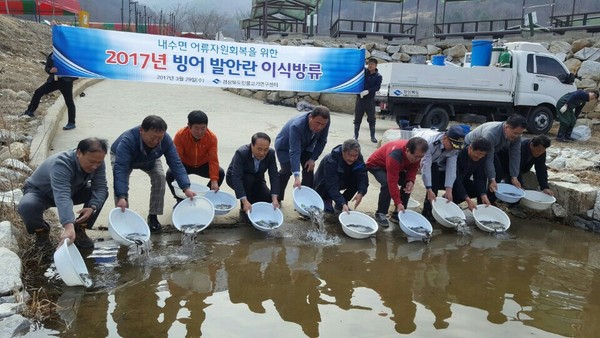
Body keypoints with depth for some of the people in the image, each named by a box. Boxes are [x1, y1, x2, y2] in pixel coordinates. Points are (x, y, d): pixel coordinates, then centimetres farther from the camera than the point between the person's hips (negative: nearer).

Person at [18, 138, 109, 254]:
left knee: (103, 193, -16)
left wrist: (92, 207, -40)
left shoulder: (97, 163, -23)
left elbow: (101, 187, -21)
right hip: (40, 192, -5)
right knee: (27, 206, -37)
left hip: (72, 191, 5)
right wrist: (69, 227, -66)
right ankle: (41, 231, -3)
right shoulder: (61, 164, -41)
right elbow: (62, 197, -53)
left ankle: (80, 230, 1)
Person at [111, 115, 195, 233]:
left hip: (149, 160, 3)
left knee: (160, 177, -22)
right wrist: (122, 197, -64)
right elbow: (120, 169, -53)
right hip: (121, 157, -2)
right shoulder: (127, 141, -46)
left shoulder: (166, 140, -35)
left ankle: (153, 217, -6)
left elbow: (176, 164, -34)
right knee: (120, 180, -28)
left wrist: (186, 188, -46)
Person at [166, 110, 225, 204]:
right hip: (185, 164, -1)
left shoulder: (212, 137, -24)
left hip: (203, 165, 1)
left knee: (220, 173, -25)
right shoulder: (180, 135, -26)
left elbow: (213, 160, -25)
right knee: (170, 173, -29)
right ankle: (180, 200, -4)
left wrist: (214, 181, -37)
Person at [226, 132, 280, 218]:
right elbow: (237, 178, -40)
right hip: (235, 178, -3)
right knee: (249, 179, -35)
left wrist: (274, 198, -33)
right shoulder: (241, 153, -34)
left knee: (269, 199, -18)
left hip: (256, 180, 4)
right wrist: (245, 201, -49)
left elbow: (274, 176, -21)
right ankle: (245, 209, -16)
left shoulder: (271, 153, -21)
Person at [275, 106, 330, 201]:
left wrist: (313, 159, -19)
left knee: (309, 169, -5)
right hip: (285, 146, -5)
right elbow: (294, 152, -48)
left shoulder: (325, 123, -29)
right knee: (287, 170, -15)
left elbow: (321, 141, -11)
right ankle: (276, 198, 3)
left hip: (306, 146, 5)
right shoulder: (297, 126, -43)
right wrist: (296, 177, -54)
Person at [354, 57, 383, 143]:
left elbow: (377, 87, -12)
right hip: (360, 98, 1)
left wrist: (367, 91, -25)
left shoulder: (378, 76, 1)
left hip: (370, 99, -1)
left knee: (371, 118, 2)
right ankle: (355, 136, 11)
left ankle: (373, 136, 10)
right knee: (357, 118, 3)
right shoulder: (363, 71, 5)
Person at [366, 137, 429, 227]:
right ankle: (380, 214, -15)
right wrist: (398, 203, -40)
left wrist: (410, 181, -28)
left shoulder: (416, 153, -24)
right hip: (376, 164, -7)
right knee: (387, 184, -31)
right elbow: (392, 182, -41)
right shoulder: (394, 156, -44)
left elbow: (412, 168, -7)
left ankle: (398, 214, 1)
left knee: (407, 184, -9)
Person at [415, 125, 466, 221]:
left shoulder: (454, 147, -23)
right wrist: (429, 191, -43)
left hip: (436, 163, 5)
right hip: (418, 160, -5)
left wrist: (448, 190, -32)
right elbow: (426, 166, -41)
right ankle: (427, 211, -17)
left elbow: (451, 167, -26)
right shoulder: (429, 142, -41)